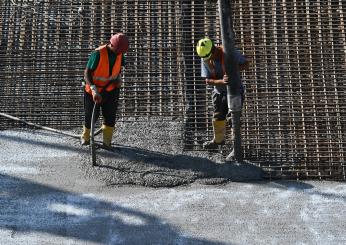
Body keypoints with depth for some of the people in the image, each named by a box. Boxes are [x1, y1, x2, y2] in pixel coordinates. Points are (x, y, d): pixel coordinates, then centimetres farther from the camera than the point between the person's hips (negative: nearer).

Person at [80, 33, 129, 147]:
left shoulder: (120, 54, -7)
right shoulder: (98, 54, -26)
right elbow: (87, 72, -23)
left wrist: (118, 78, -5)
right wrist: (93, 89, -34)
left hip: (111, 89, 4)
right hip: (94, 90, -4)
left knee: (110, 116, 1)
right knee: (92, 115, 7)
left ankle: (107, 142, 15)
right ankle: (85, 137, 33)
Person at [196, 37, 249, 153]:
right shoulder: (204, 59, -13)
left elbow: (246, 64, -17)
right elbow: (207, 80, -16)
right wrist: (221, 81, -36)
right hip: (219, 92, 4)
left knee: (232, 118, -11)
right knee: (218, 117, 13)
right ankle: (218, 140, 37)